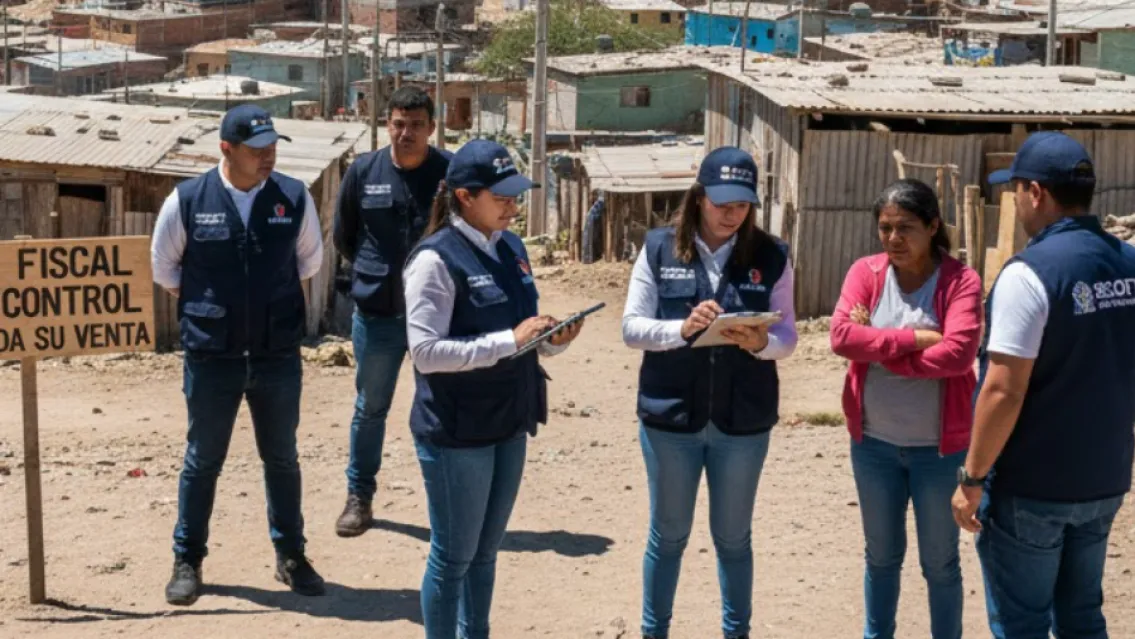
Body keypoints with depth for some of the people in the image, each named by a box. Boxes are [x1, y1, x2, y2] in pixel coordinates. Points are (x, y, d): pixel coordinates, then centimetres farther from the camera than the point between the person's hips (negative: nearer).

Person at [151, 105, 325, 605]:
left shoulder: (294, 197, -4)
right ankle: (187, 561, 22)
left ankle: (291, 556, 25)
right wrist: (206, 311, 7)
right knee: (203, 460, 9)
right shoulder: (187, 200, -8)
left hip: (279, 355, 1)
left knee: (282, 458, 12)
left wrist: (276, 303, 10)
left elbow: (309, 260, 11)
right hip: (211, 356, -1)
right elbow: (164, 268, 5)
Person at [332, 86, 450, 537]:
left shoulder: (452, 172, -7)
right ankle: (359, 496, 24)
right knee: (370, 408, 11)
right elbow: (343, 235, 12)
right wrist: (375, 271, 12)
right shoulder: (363, 171, -1)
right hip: (376, 312, 2)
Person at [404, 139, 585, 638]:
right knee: (453, 556, 5)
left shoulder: (511, 247, 7)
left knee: (485, 551, 18)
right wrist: (509, 341, -23)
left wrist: (552, 340, -5)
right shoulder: (436, 259, -16)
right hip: (456, 431, -7)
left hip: (508, 424, 7)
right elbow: (425, 351, -22)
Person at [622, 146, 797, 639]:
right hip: (670, 415, 0)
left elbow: (788, 337, -2)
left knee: (733, 537, 14)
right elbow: (631, 327, -6)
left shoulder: (771, 256, -2)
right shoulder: (659, 248, -4)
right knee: (668, 535, 14)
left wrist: (761, 343, -25)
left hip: (743, 420, 0)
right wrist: (681, 328, -24)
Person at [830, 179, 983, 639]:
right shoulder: (866, 273, -1)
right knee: (882, 555, 18)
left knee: (940, 562, 10)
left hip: (939, 446, -3)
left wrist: (880, 350, -17)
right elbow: (841, 336, -15)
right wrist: (913, 338, -21)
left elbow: (958, 353, -23)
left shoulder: (960, 281, -10)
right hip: (873, 442, 3)